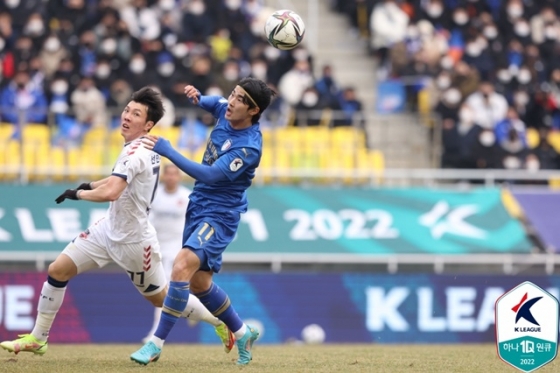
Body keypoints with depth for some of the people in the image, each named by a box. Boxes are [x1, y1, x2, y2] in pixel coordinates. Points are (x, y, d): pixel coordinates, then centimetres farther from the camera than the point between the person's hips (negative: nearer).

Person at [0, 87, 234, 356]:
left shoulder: (136, 153, -26)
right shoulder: (145, 149, 3)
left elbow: (110, 192, -39)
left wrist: (77, 194, -22)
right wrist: (91, 185, 13)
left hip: (133, 241, -9)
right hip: (110, 230, 9)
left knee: (160, 298, 7)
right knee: (57, 270, 2)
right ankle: (37, 339, 11)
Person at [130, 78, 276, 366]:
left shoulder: (248, 147, -25)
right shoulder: (225, 110, -2)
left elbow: (210, 175, -31)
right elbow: (208, 102, 23)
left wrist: (169, 152, -34)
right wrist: (196, 97, -1)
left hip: (219, 216, -9)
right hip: (198, 209, 9)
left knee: (182, 266, -27)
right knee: (198, 283, 15)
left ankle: (157, 343, -21)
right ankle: (242, 333, 35)